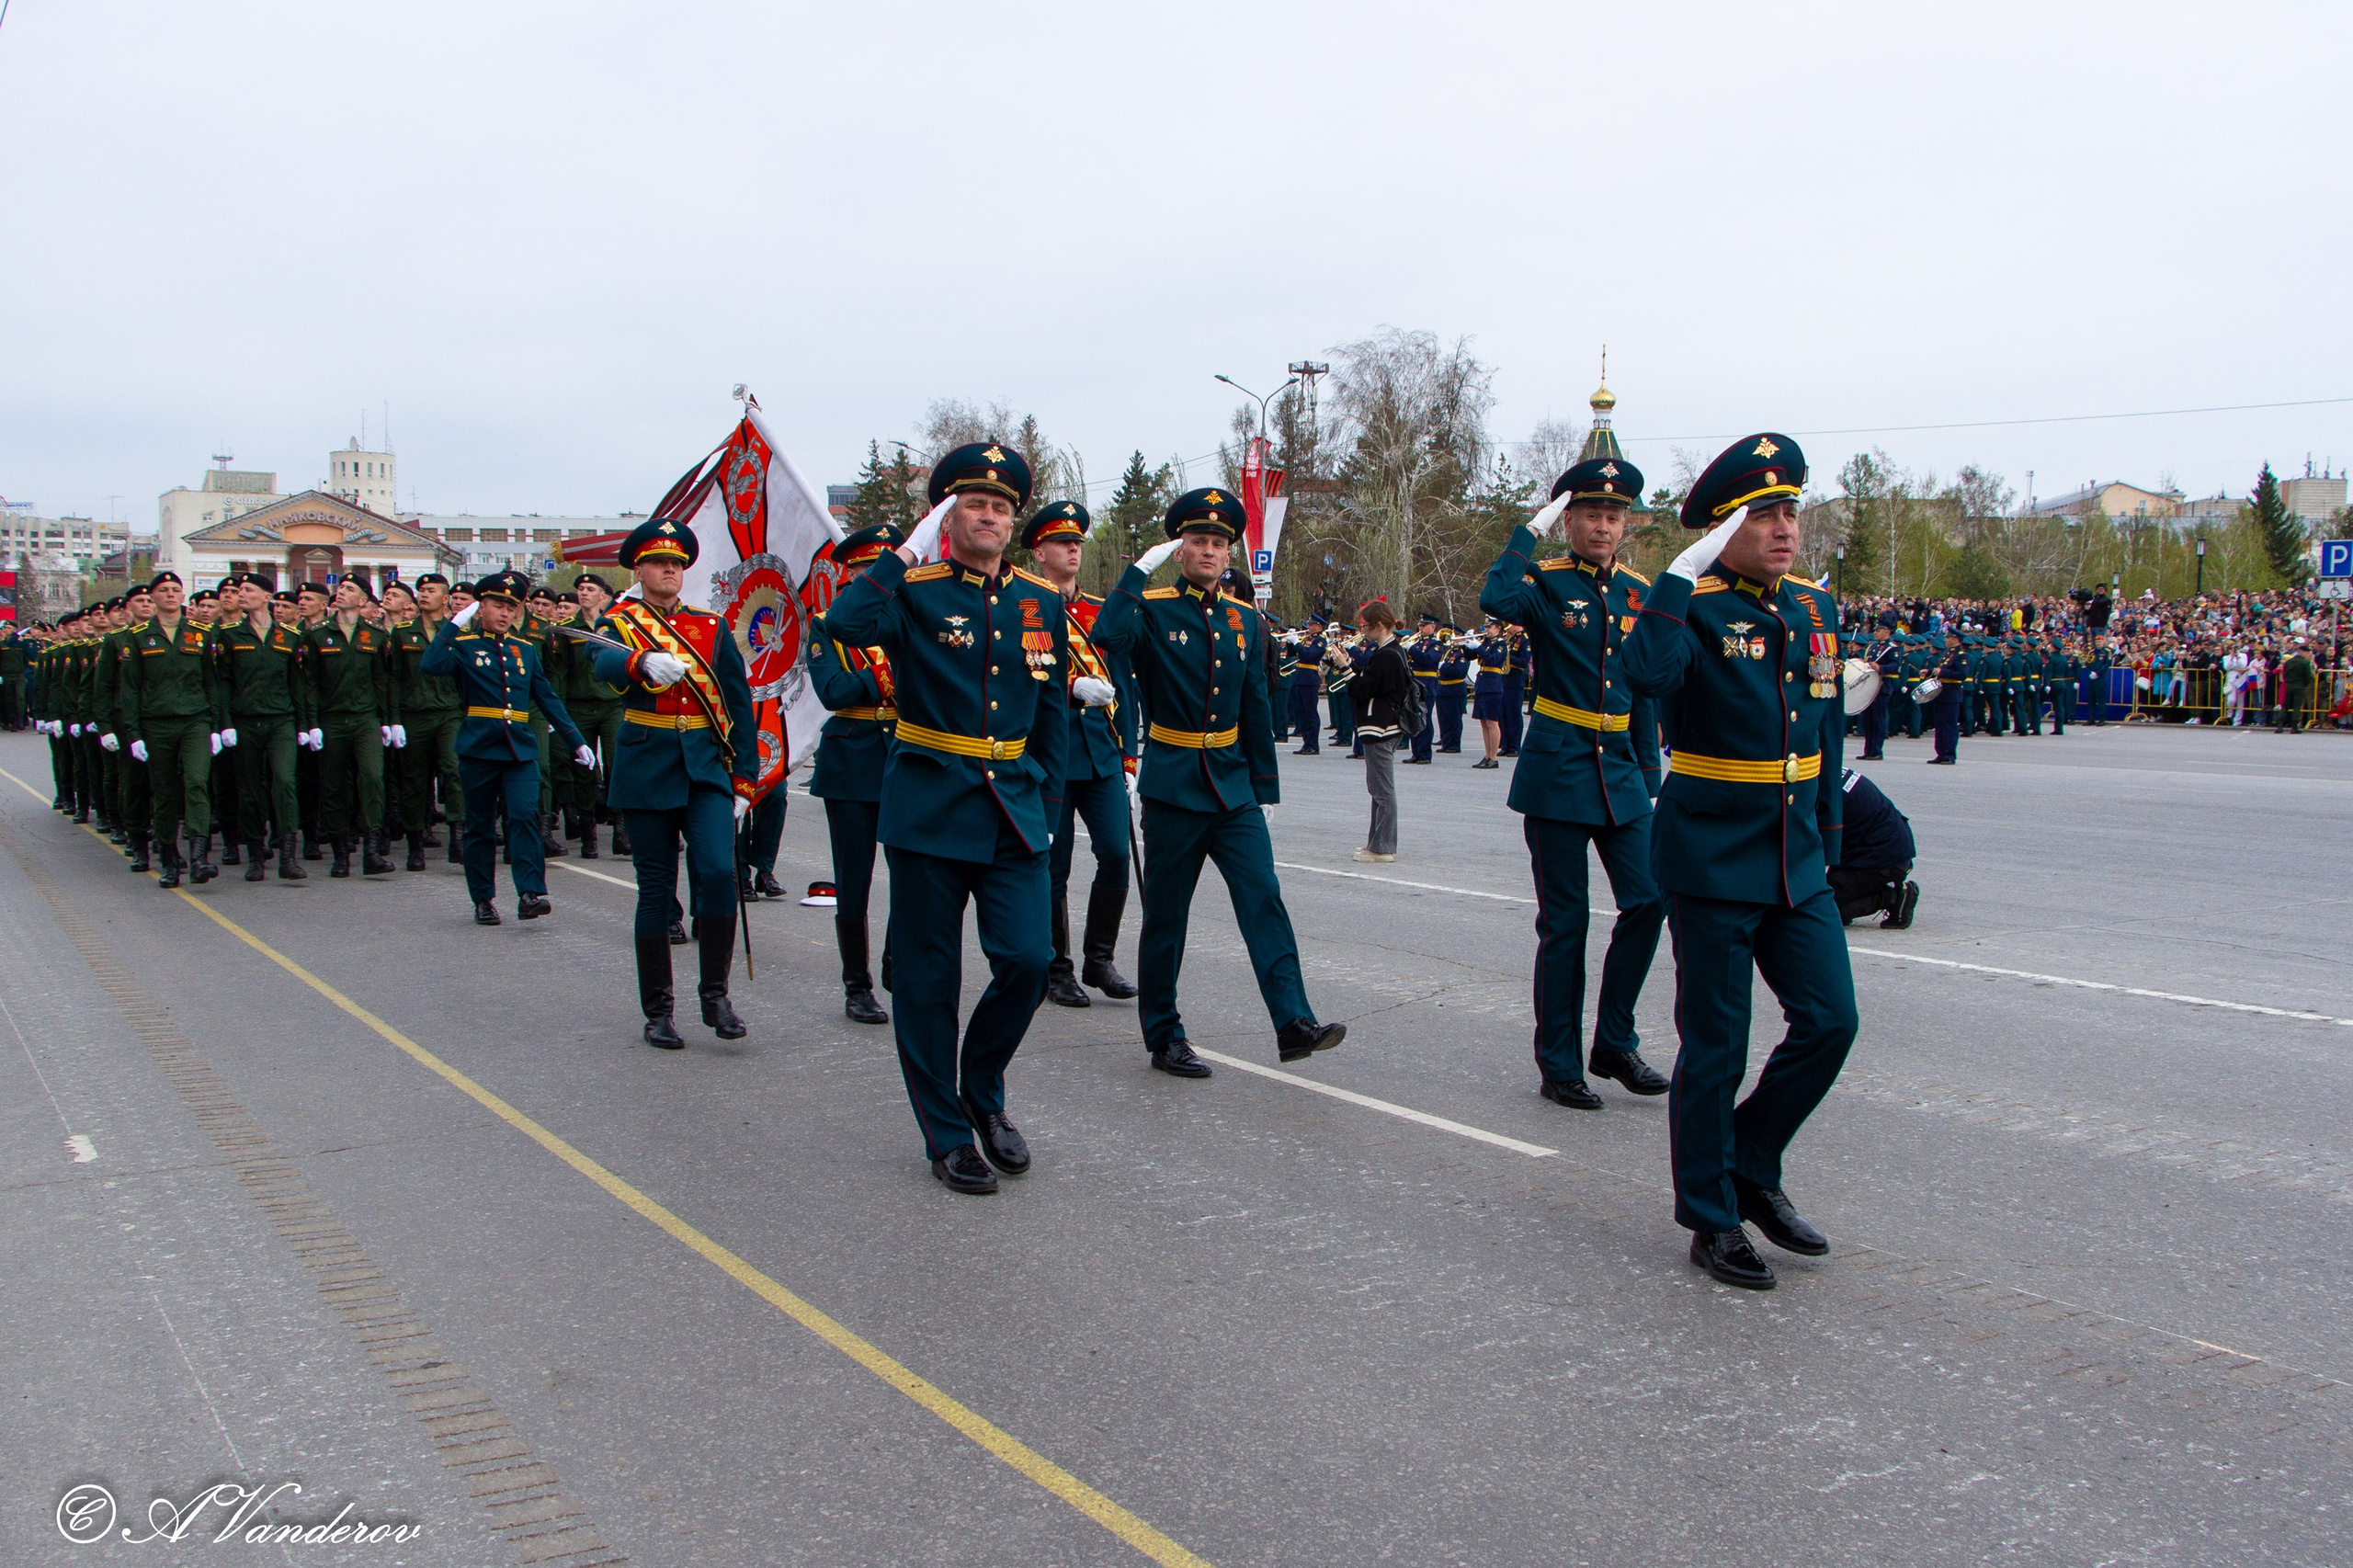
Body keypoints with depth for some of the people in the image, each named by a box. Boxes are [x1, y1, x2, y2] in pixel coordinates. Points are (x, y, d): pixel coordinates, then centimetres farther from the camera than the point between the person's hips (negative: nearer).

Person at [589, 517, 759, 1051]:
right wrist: (645, 663, -45)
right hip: (647, 771, -1)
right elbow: (606, 664, -21)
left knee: (718, 872, -16)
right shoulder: (619, 623, 4)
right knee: (656, 890, 2)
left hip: (707, 767, 2)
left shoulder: (713, 627, 11)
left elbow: (740, 703, 12)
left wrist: (743, 780, 5)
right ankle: (658, 1012, 13)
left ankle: (715, 992, -1)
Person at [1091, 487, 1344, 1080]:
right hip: (1173, 786, -4)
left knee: (1264, 898, -9)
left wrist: (1265, 787, 11)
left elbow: (1256, 710, 14)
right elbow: (1107, 637, -29)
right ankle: (1164, 1037, 16)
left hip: (1234, 786, 4)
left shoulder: (1245, 620, 10)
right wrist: (1142, 569, -22)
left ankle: (1293, 1023, -12)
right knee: (1166, 915, 5)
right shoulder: (1152, 609, -5)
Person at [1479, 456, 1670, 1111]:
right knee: (1564, 922, 0)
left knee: (1648, 899, -2)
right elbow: (1496, 599, -30)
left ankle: (1615, 1043, 15)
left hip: (1620, 769, 5)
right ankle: (1559, 1065, 12)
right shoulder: (1547, 582, -5)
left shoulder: (1638, 593, 10)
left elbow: (1644, 689, 17)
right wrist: (1532, 529, -19)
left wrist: (1648, 772, 13)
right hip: (1557, 769, -5)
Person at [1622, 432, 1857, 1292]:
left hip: (1796, 859, 6)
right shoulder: (1696, 609, -10)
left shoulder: (1817, 610, 10)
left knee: (1830, 1020, 2)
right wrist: (1686, 570, -27)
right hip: (1713, 858, -6)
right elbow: (1650, 672, -34)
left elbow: (1826, 733, 17)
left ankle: (1752, 1167, 23)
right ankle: (1712, 1220, 17)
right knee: (1715, 1046, 2)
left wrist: (1827, 842, 17)